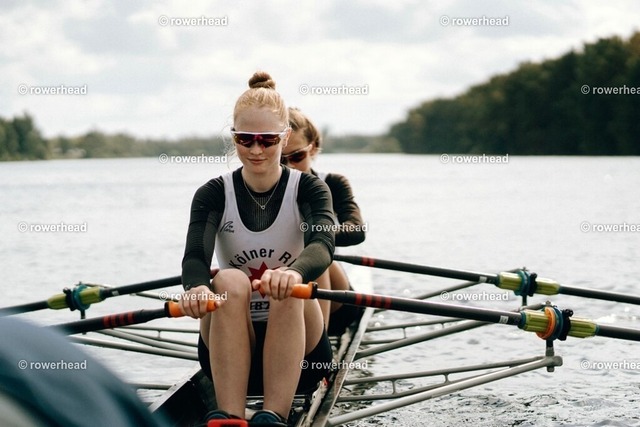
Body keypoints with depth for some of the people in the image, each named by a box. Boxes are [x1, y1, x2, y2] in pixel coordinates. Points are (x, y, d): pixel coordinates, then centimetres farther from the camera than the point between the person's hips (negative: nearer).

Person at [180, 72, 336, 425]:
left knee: (289, 289, -31)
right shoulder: (214, 195, -1)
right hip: (229, 349, 1)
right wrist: (196, 287, -46)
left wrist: (294, 272, -50)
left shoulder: (308, 189, -3)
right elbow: (195, 256, -20)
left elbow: (323, 244, -25)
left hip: (296, 348, -1)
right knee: (231, 281, -29)